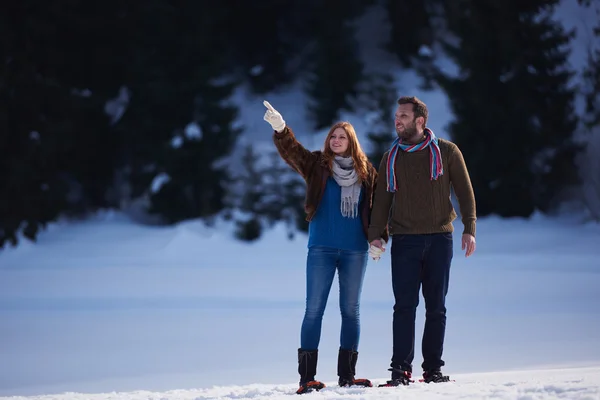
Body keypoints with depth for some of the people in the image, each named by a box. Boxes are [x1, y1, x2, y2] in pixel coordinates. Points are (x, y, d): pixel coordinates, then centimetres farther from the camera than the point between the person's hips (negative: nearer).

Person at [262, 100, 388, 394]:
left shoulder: (366, 172, 6)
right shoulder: (317, 165, 3)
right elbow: (291, 151, -12)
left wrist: (379, 238, -3)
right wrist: (280, 129, -31)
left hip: (355, 251, 1)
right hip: (321, 249, -1)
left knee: (351, 310, 6)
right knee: (314, 309, -4)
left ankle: (347, 374, 12)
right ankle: (307, 376, -4)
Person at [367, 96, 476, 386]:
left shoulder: (447, 152, 3)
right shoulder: (391, 158, 9)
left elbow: (465, 192, 3)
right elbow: (382, 199, 10)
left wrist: (469, 229, -7)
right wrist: (375, 234, -2)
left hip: (439, 239, -1)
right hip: (404, 241, 1)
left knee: (436, 307, 3)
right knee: (404, 307, -5)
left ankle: (433, 368, 9)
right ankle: (401, 370, -5)